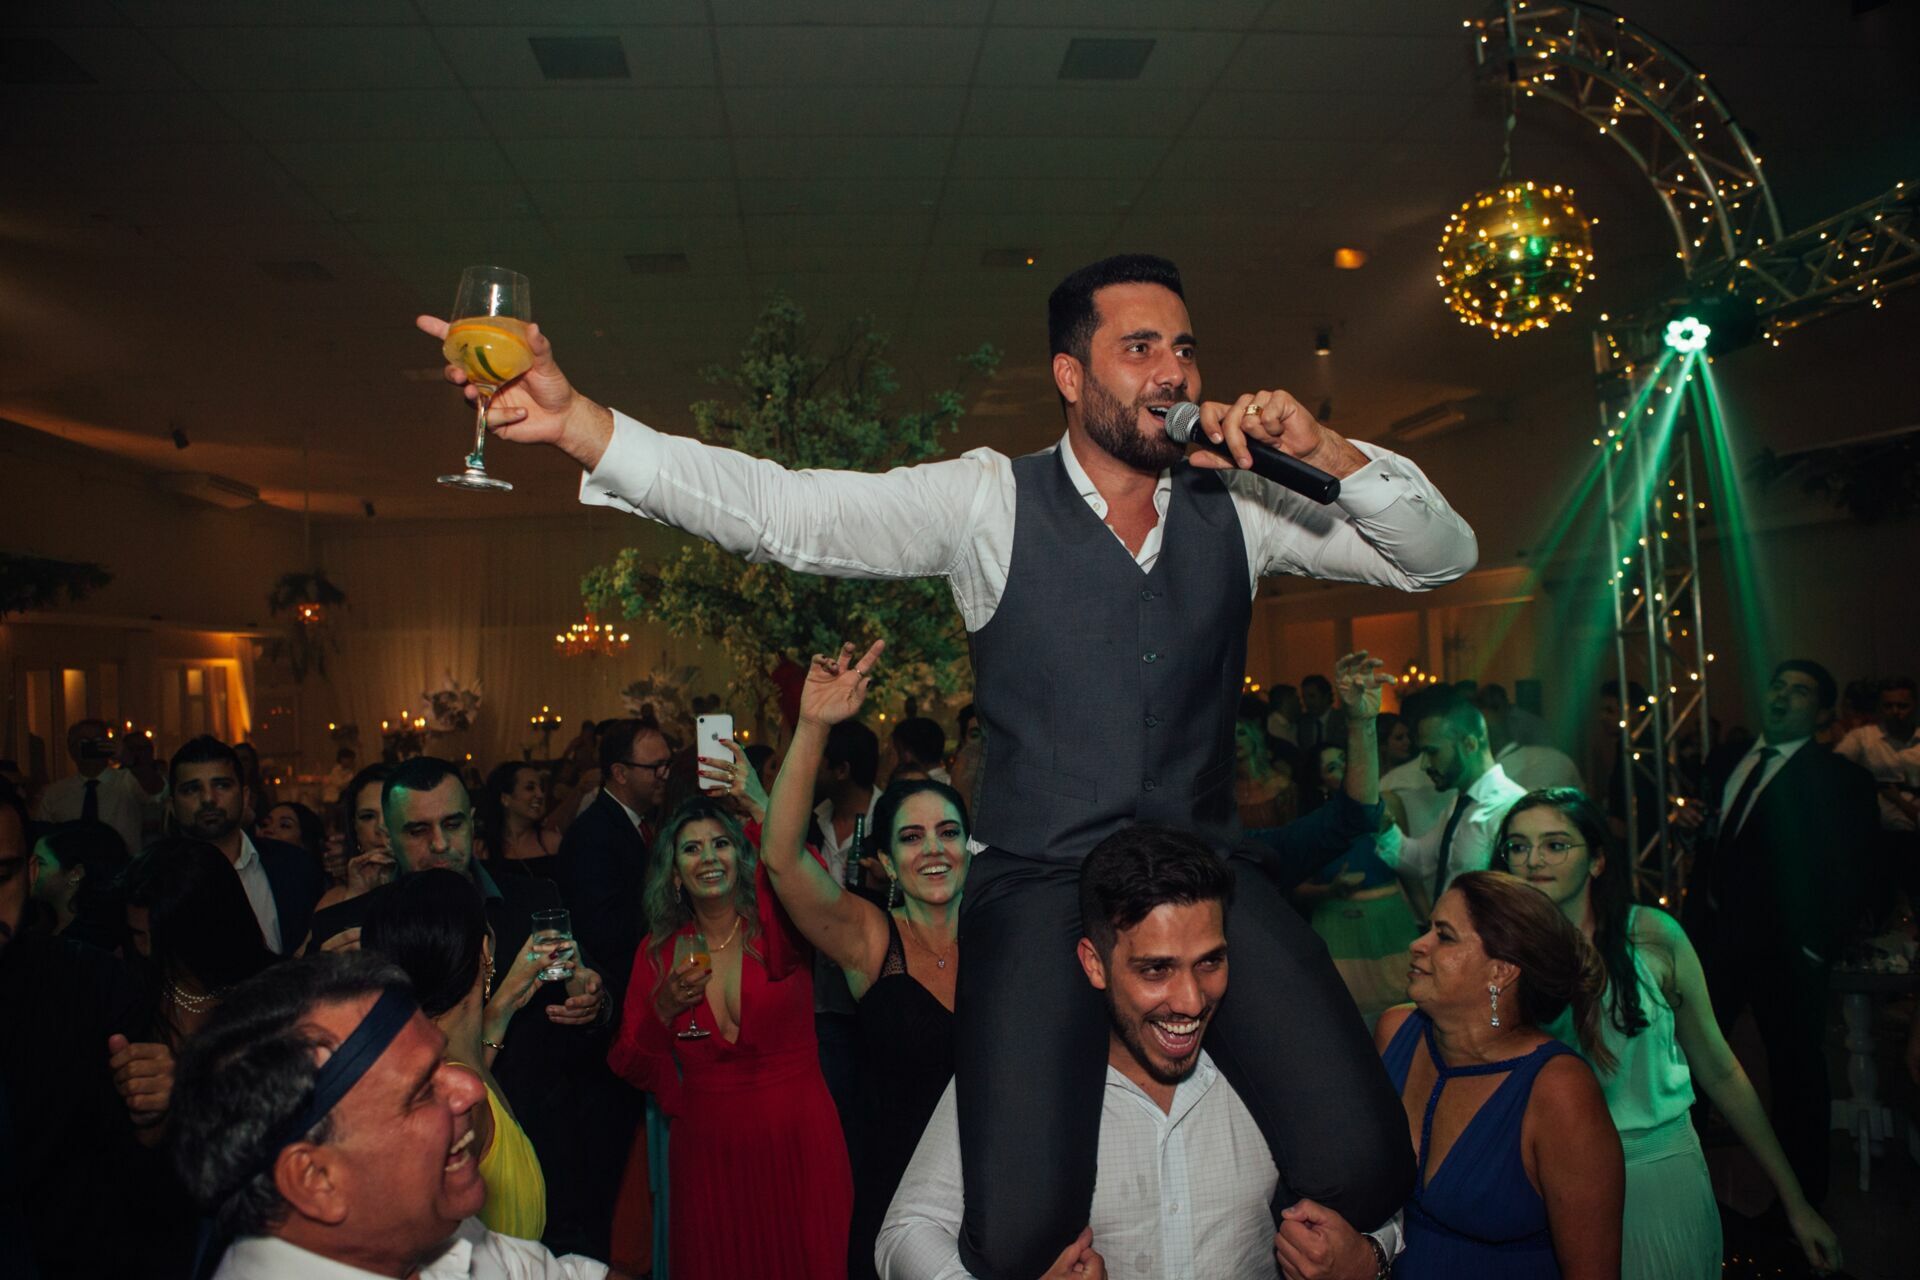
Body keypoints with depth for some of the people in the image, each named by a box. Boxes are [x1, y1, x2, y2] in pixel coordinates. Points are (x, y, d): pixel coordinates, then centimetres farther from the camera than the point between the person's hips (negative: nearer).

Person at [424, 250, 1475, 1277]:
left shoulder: (1236, 506, 6)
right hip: (1041, 887, -2)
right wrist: (576, 422, -26)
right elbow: (781, 511, -13)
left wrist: (1323, 450, -11)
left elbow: (1442, 553, 7)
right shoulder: (989, 502, -4)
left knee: (1360, 1174, -13)